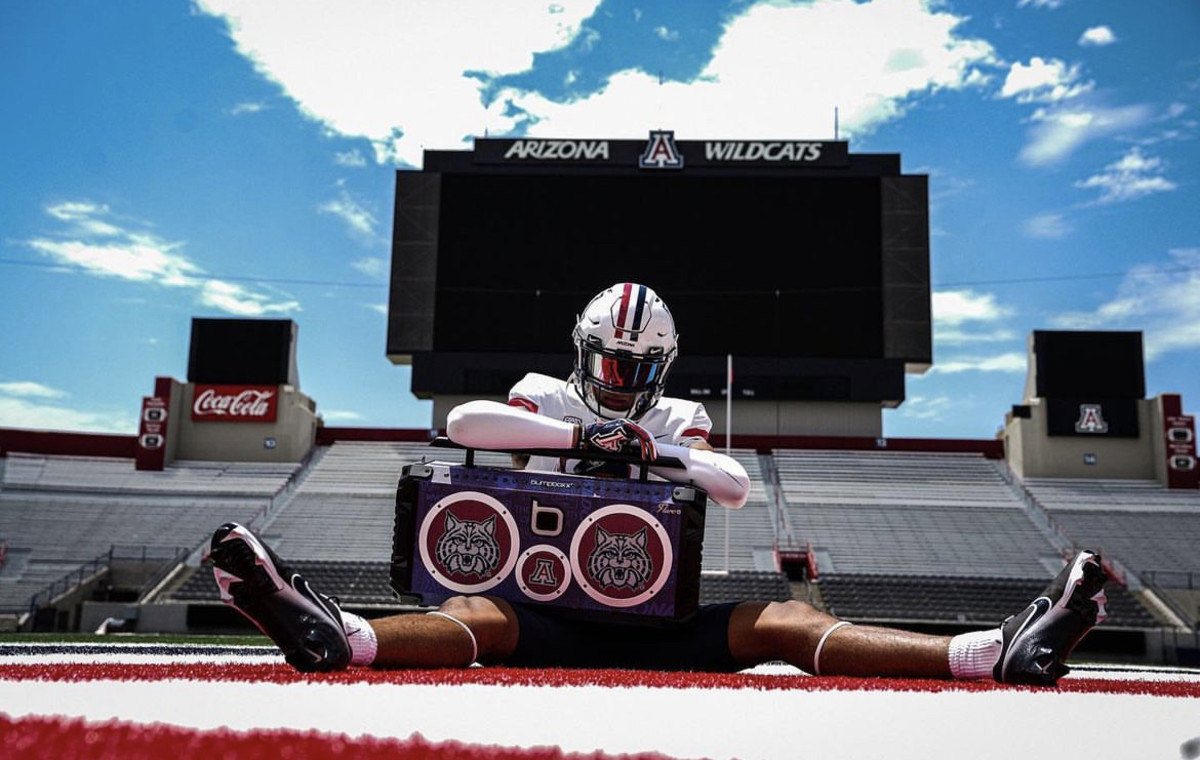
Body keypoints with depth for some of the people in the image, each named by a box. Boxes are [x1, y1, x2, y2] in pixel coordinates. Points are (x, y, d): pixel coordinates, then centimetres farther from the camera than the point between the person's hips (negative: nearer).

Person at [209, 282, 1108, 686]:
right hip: (553, 615, -1)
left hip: (661, 622, 2)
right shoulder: (548, 397, 10)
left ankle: (997, 652, -33)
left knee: (785, 622, -18)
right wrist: (578, 434, -17)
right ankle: (332, 634, -61)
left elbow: (739, 486, -2)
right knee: (479, 617, -31)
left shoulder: (678, 420, 16)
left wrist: (660, 448, -14)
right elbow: (463, 420, -12)